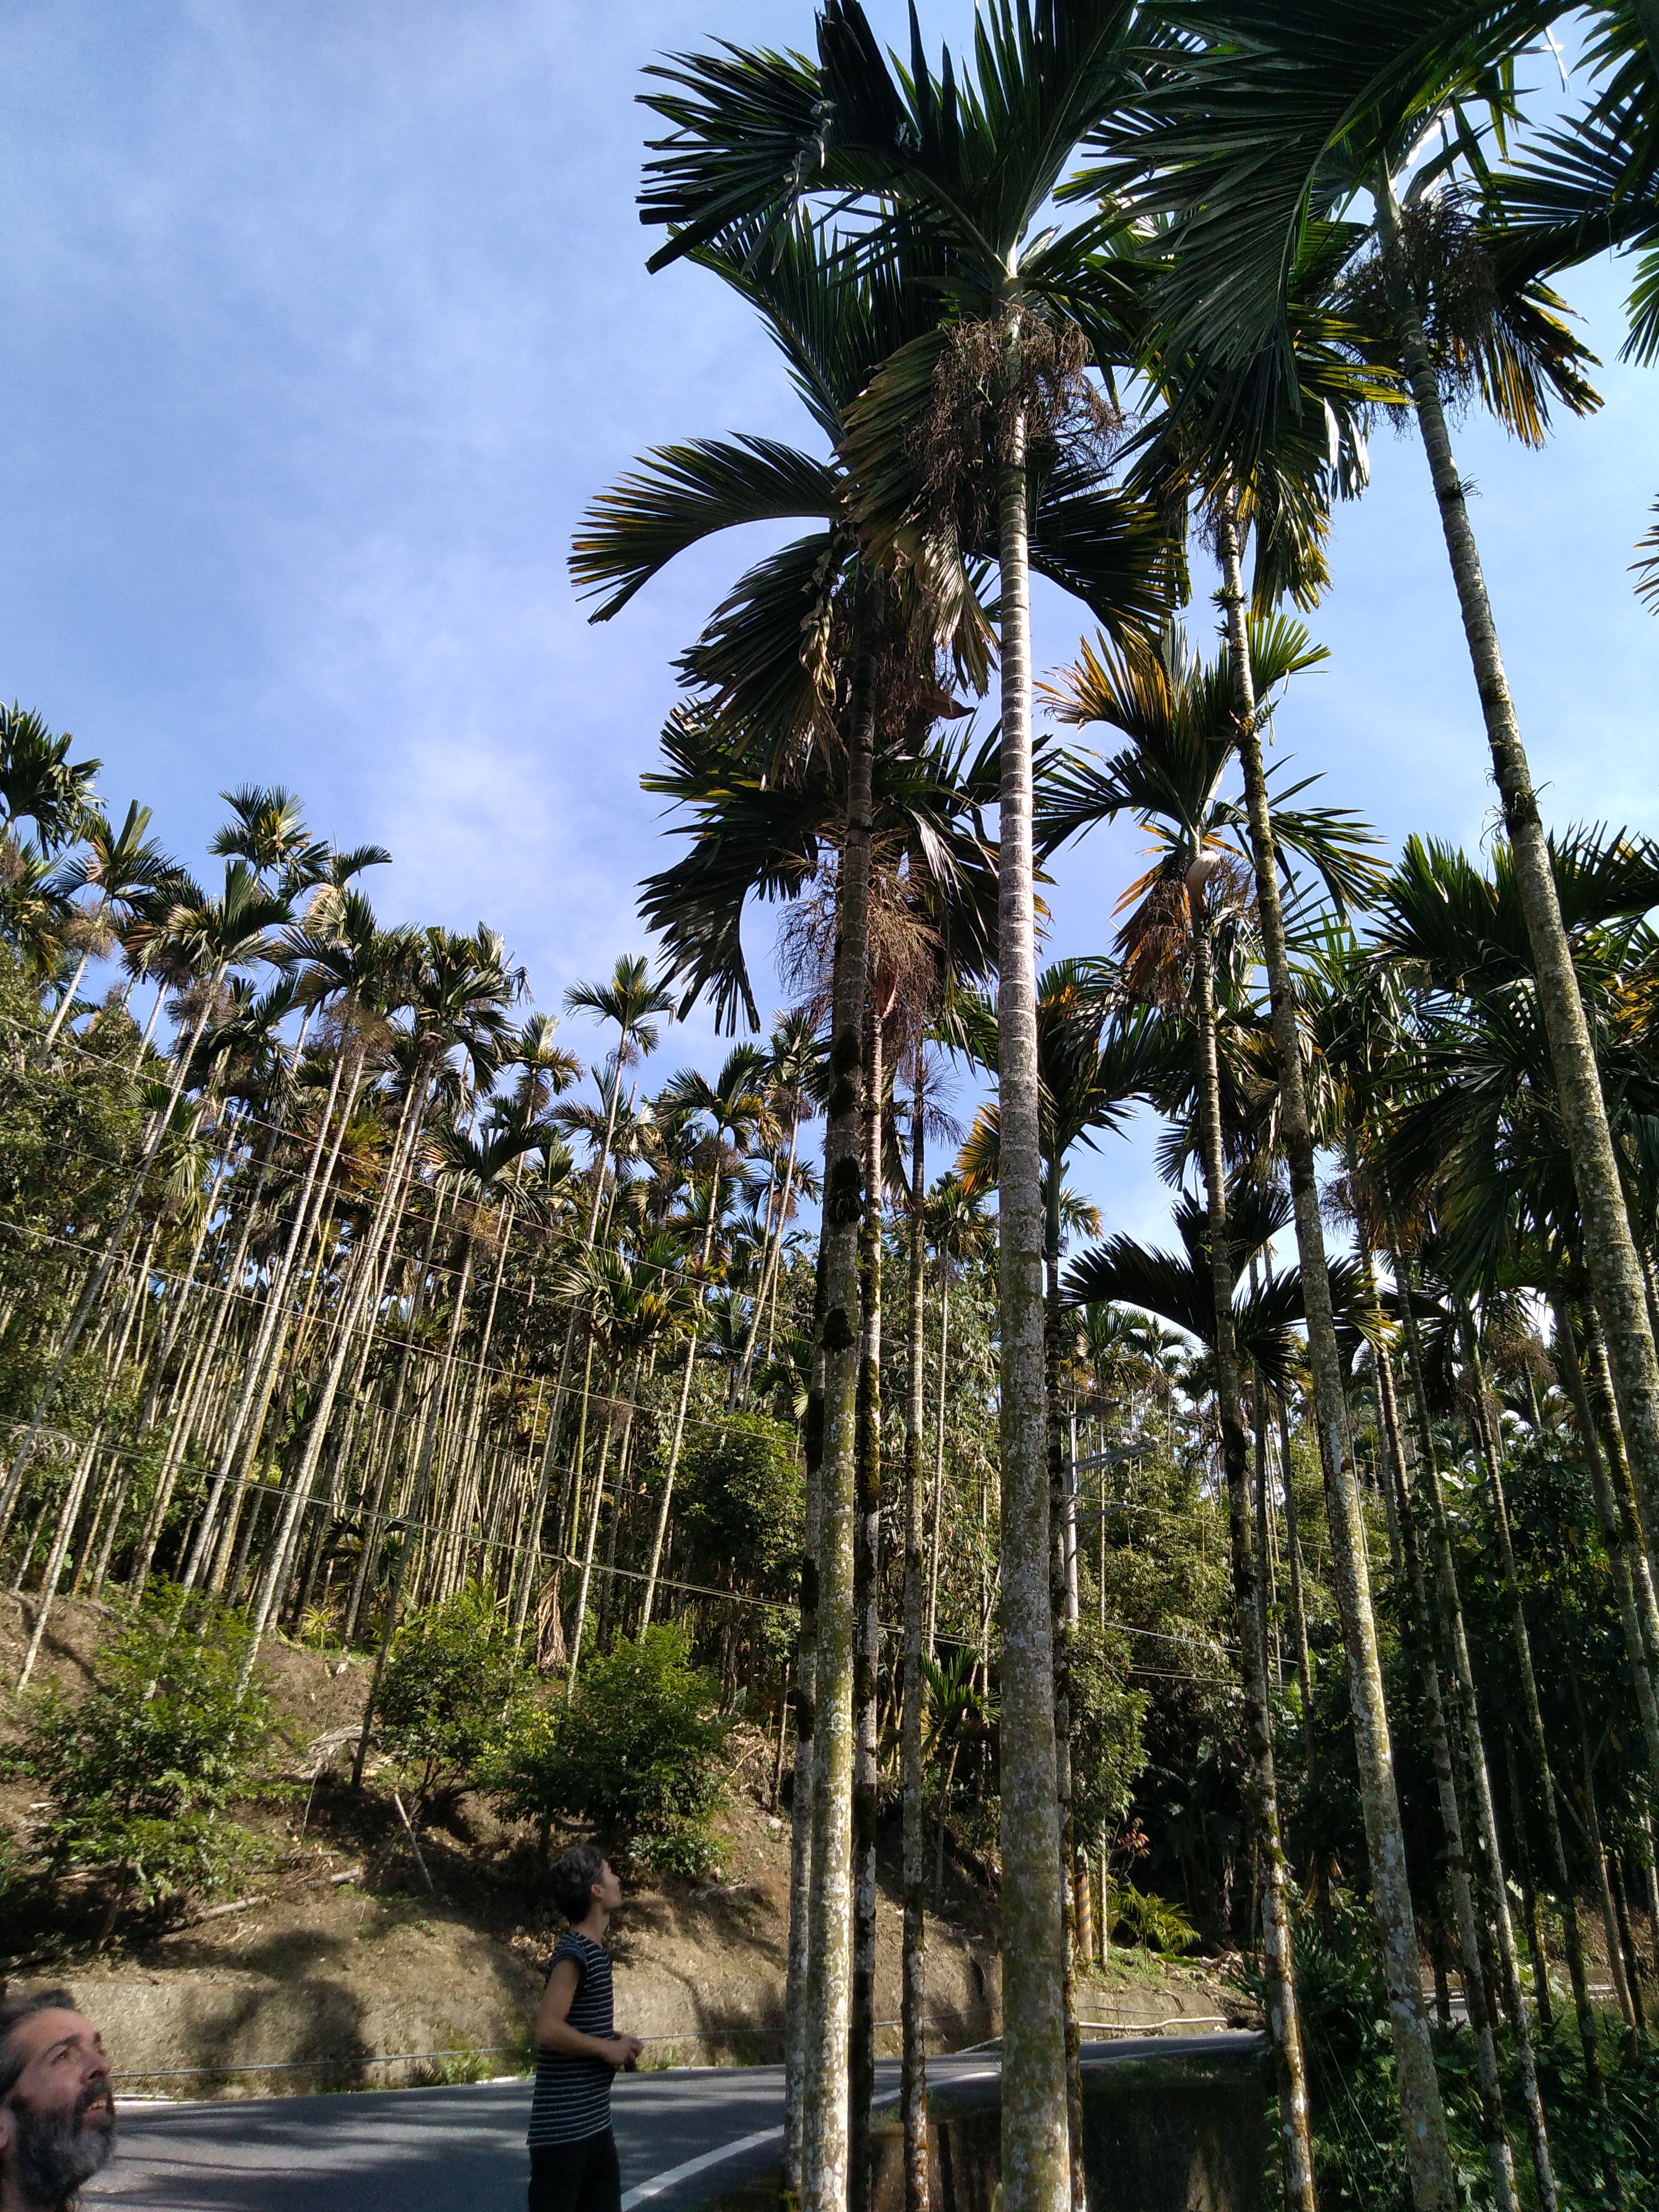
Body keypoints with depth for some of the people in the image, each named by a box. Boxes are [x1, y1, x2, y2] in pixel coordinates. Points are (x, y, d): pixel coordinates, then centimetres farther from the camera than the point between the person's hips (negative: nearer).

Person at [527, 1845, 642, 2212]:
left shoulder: (596, 1950, 12)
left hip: (595, 2122, 10)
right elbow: (548, 2030, -27)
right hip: (562, 2127, -10)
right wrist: (608, 2048, -17)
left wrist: (617, 2037, 8)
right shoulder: (573, 1954, -19)